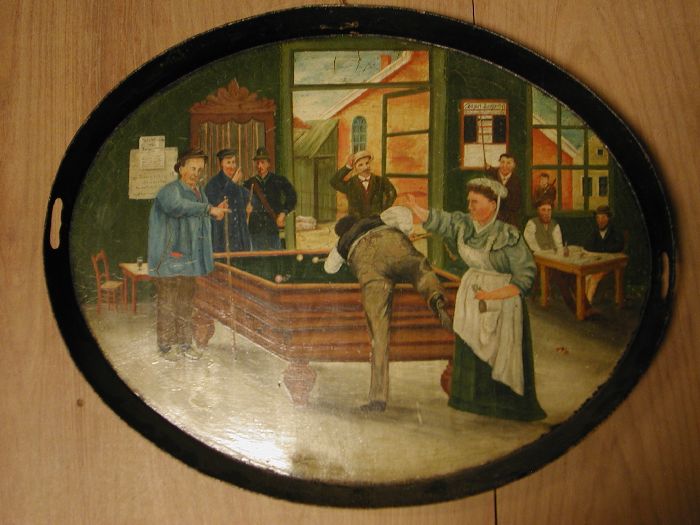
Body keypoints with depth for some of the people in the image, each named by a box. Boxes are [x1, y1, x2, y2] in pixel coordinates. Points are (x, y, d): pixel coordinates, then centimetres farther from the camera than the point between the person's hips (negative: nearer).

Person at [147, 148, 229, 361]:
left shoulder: (199, 194, 17)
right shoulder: (170, 190, -11)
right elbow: (175, 205, -35)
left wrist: (215, 212, 8)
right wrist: (209, 209, -35)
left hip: (188, 259, 8)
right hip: (168, 258, -8)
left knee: (186, 303, 14)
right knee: (167, 302, -1)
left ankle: (184, 343, 23)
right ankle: (166, 345, 9)